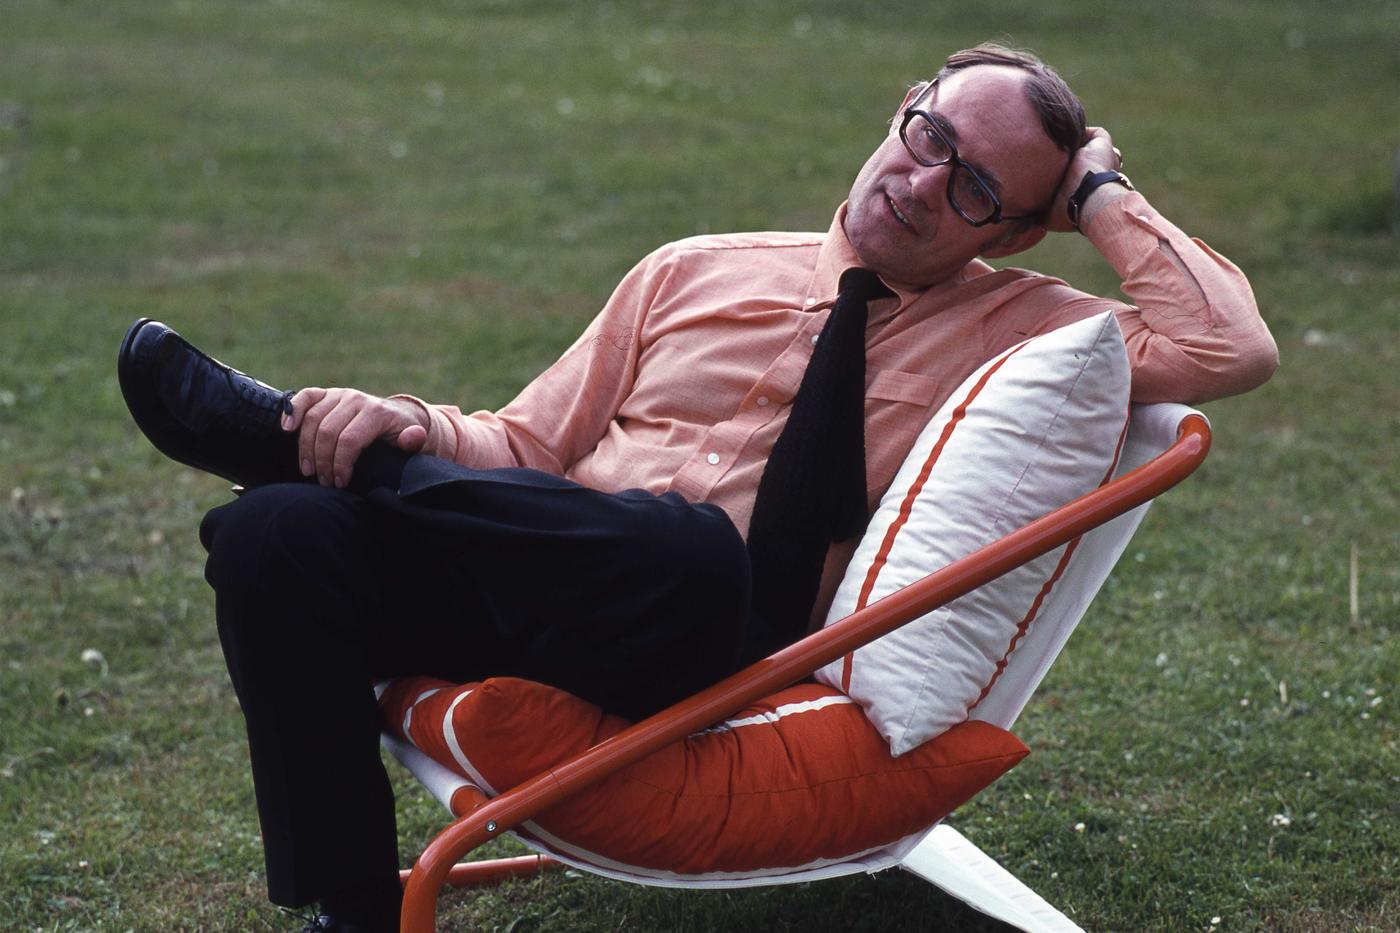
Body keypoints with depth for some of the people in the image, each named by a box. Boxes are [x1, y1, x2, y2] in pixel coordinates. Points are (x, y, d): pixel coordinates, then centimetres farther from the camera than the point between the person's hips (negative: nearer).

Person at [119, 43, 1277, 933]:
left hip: (721, 645, -3)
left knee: (690, 545, -39)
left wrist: (1101, 198, 5)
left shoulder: (1014, 327, 12)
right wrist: (420, 428, -2)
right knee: (279, 535, -25)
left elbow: (1234, 349, -3)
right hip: (532, 583, 3)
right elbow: (529, 447, 19)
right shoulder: (700, 271, 20)